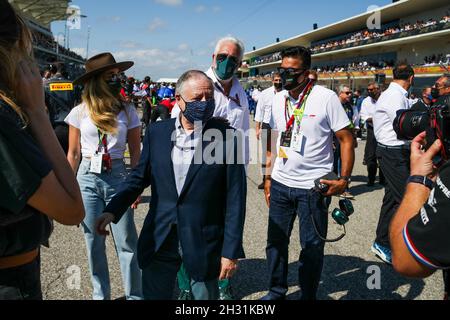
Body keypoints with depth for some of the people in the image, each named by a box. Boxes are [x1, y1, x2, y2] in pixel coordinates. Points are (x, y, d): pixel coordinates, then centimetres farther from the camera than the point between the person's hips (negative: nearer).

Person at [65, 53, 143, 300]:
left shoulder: (127, 111, 0)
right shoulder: (80, 112, 0)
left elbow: (135, 152, 3)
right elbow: (73, 154, 6)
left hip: (117, 178, -1)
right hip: (87, 179, 1)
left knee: (126, 243, 2)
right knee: (93, 243, 12)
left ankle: (134, 295, 18)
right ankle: (100, 294, 29)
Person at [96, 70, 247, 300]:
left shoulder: (225, 136, -11)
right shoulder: (156, 132, -1)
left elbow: (235, 197, -10)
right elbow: (140, 176, 9)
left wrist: (231, 251, -10)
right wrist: (113, 210, -4)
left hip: (204, 242, -2)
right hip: (159, 240, 3)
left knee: (205, 295, 17)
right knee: (153, 294, 18)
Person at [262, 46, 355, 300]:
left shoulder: (326, 97, -9)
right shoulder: (278, 99, 6)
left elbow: (347, 139, -6)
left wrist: (344, 179, -13)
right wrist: (269, 177, 12)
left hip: (313, 187, -4)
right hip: (280, 184, 5)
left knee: (312, 247, 8)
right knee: (276, 241, 14)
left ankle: (309, 296, 29)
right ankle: (277, 291, 35)